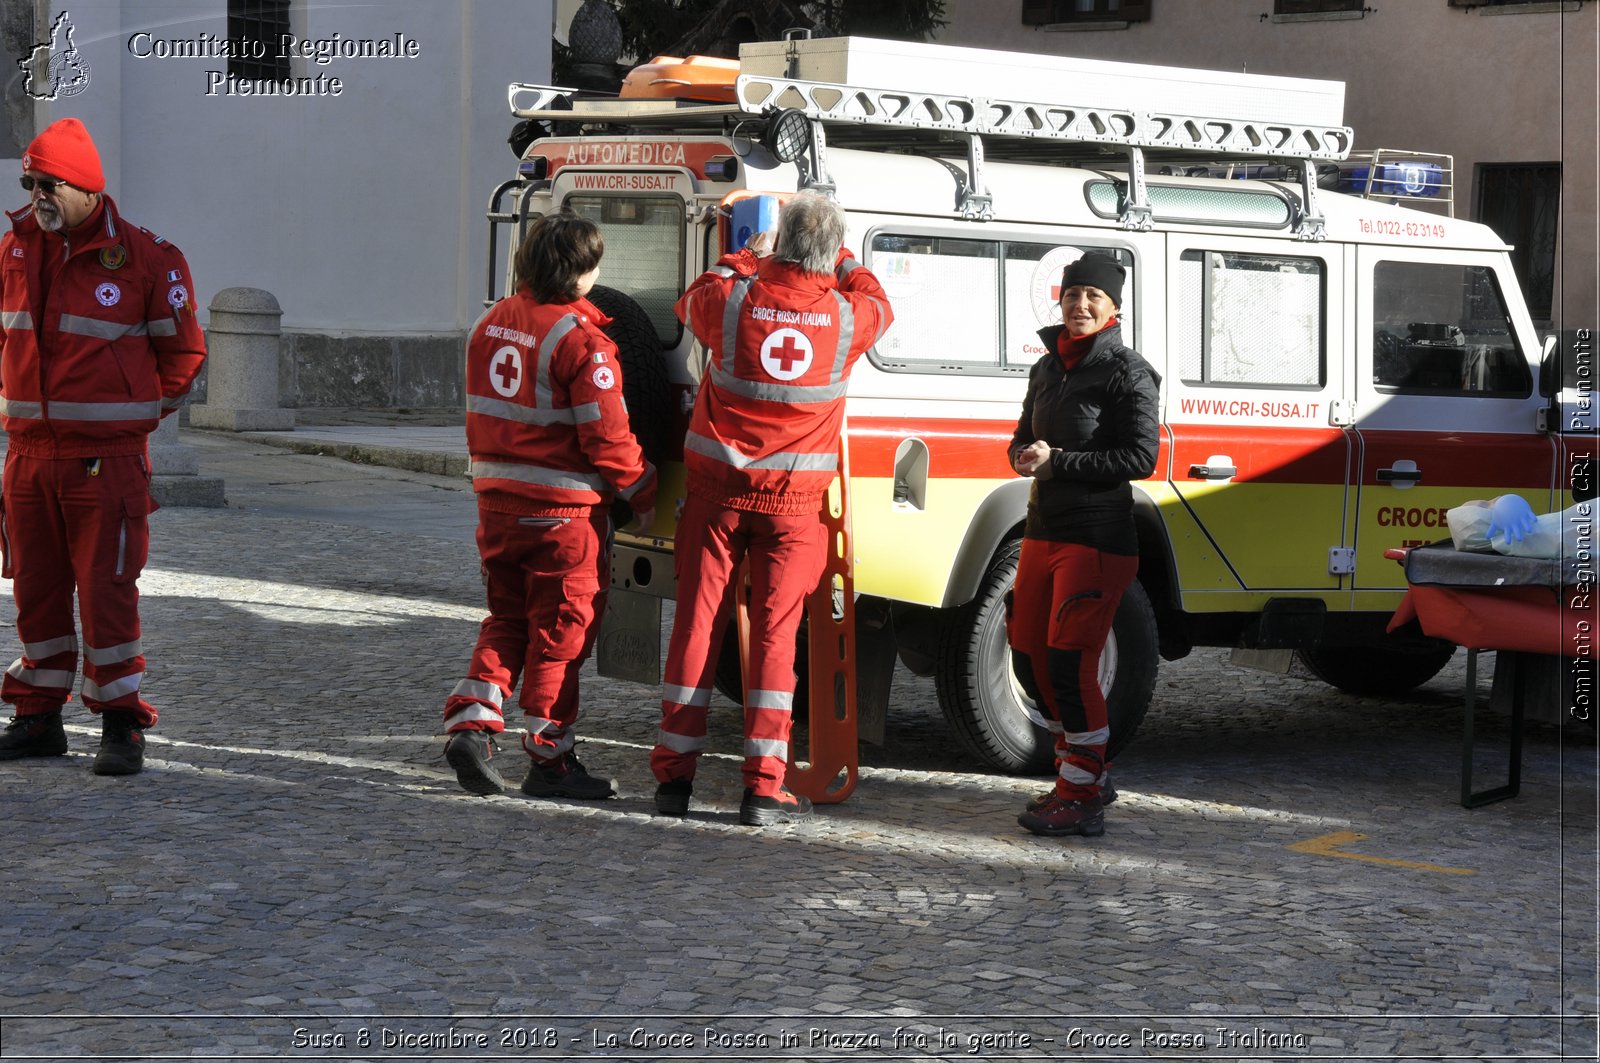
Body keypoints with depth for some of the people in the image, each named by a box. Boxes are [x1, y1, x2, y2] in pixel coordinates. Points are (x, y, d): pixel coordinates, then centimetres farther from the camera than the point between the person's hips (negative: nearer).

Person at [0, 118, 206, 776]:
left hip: (107, 456, -5)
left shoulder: (143, 257, -7)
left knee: (106, 590, -5)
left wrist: (143, 415, 8)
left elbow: (184, 352, 5)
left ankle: (122, 726, 2)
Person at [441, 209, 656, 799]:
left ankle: (471, 722, 4)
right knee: (561, 629, 3)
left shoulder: (491, 323, 7)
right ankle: (548, 758, 8)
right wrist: (642, 491, -3)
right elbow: (606, 434, -15)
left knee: (507, 619, 18)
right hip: (564, 507, -7)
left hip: (497, 498, 7)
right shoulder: (579, 338, -17)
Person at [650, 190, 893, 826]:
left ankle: (674, 776, 9)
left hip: (718, 489, 1)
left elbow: (691, 303, 17)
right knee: (774, 632, 3)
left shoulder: (734, 299, -8)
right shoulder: (847, 317, -7)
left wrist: (746, 257, 27)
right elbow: (879, 305, 19)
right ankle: (763, 787, 1)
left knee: (696, 624, 6)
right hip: (793, 499, 0)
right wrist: (840, 260, 31)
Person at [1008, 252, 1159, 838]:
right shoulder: (1048, 367, 13)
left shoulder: (1127, 372, -9)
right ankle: (1086, 774, 26)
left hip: (1098, 537, -8)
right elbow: (1025, 436, 23)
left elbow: (1140, 458, -14)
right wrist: (1024, 455, -2)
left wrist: (1059, 461, -17)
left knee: (1071, 663, -10)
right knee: (1031, 659, 11)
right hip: (1043, 529, 8)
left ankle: (1081, 800, -1)